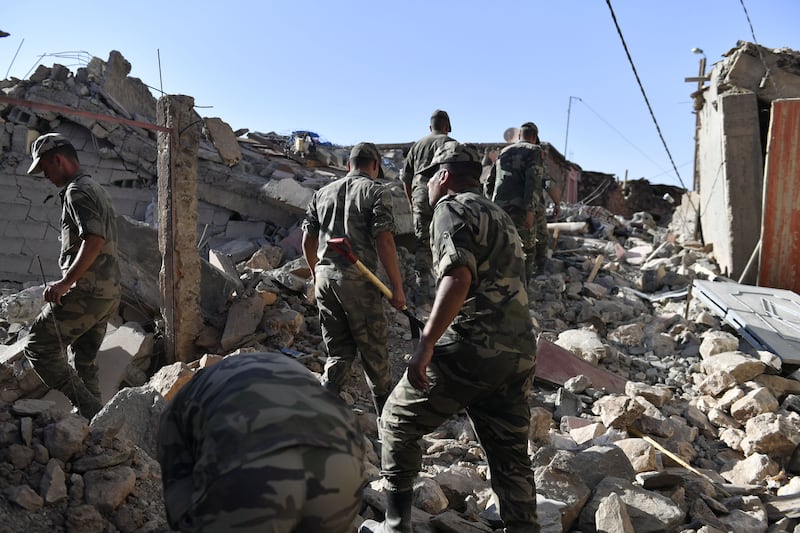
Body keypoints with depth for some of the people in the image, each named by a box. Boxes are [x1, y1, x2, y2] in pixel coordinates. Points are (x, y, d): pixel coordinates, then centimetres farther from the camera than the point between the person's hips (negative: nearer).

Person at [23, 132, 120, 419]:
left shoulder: (77, 191, -10)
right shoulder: (97, 189, 20)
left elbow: (94, 240, -25)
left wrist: (65, 282, -24)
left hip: (86, 293, -10)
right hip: (109, 292, 10)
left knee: (39, 347, -1)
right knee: (85, 361, 16)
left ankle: (89, 410, -6)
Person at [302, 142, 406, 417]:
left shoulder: (322, 193, 14)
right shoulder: (377, 192, -2)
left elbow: (308, 241, 14)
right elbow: (384, 241, -12)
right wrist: (397, 288, -9)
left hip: (325, 277, 5)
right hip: (358, 280, -5)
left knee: (339, 352, 15)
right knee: (374, 351, 10)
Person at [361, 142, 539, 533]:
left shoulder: (452, 207, -4)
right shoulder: (500, 216, 23)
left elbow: (458, 276, -20)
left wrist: (426, 343, -25)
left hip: (471, 348, -8)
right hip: (520, 354, 8)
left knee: (398, 422, 11)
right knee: (511, 458, 13)